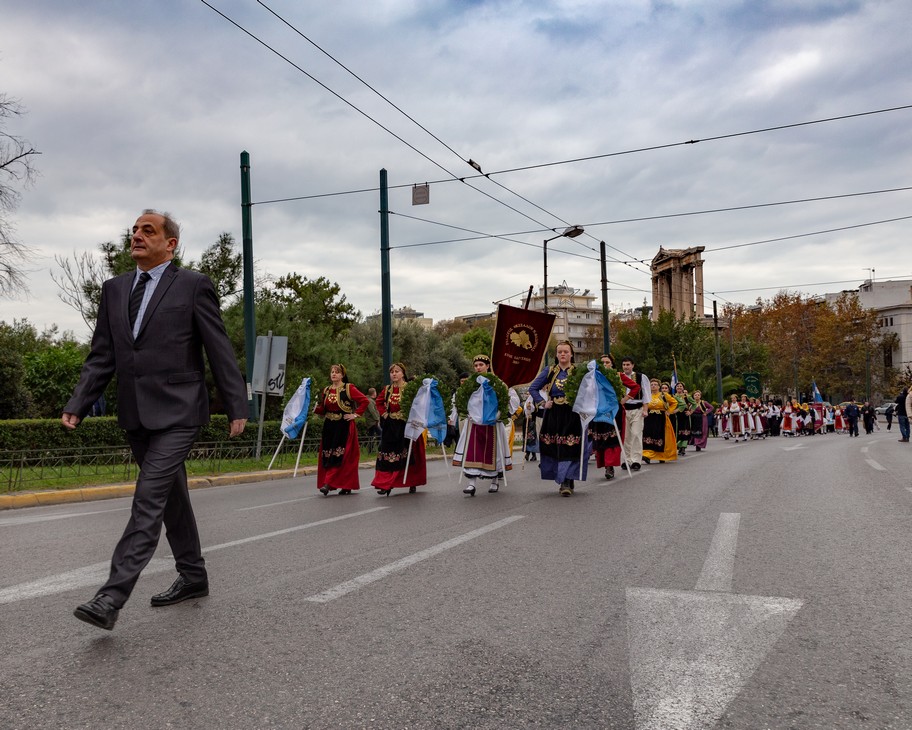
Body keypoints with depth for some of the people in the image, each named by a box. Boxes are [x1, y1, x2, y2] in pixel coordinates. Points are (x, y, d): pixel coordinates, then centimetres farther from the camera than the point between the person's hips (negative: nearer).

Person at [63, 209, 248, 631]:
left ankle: (112, 596, -11)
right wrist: (77, 405, 1)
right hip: (135, 415, 6)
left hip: (177, 413, -6)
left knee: (149, 499, -12)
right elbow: (101, 356, 12)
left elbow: (220, 352, -4)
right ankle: (193, 578, 28)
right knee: (172, 499, 15)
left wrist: (237, 408, -6)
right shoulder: (114, 289, 12)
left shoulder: (193, 286, -4)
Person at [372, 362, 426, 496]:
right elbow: (379, 402, 23)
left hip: (406, 426, -4)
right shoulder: (387, 389, 9)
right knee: (388, 455, 1)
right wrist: (384, 413, 9)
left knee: (409, 455, 1)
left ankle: (412, 484, 14)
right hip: (391, 427, 5)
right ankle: (386, 485, 3)